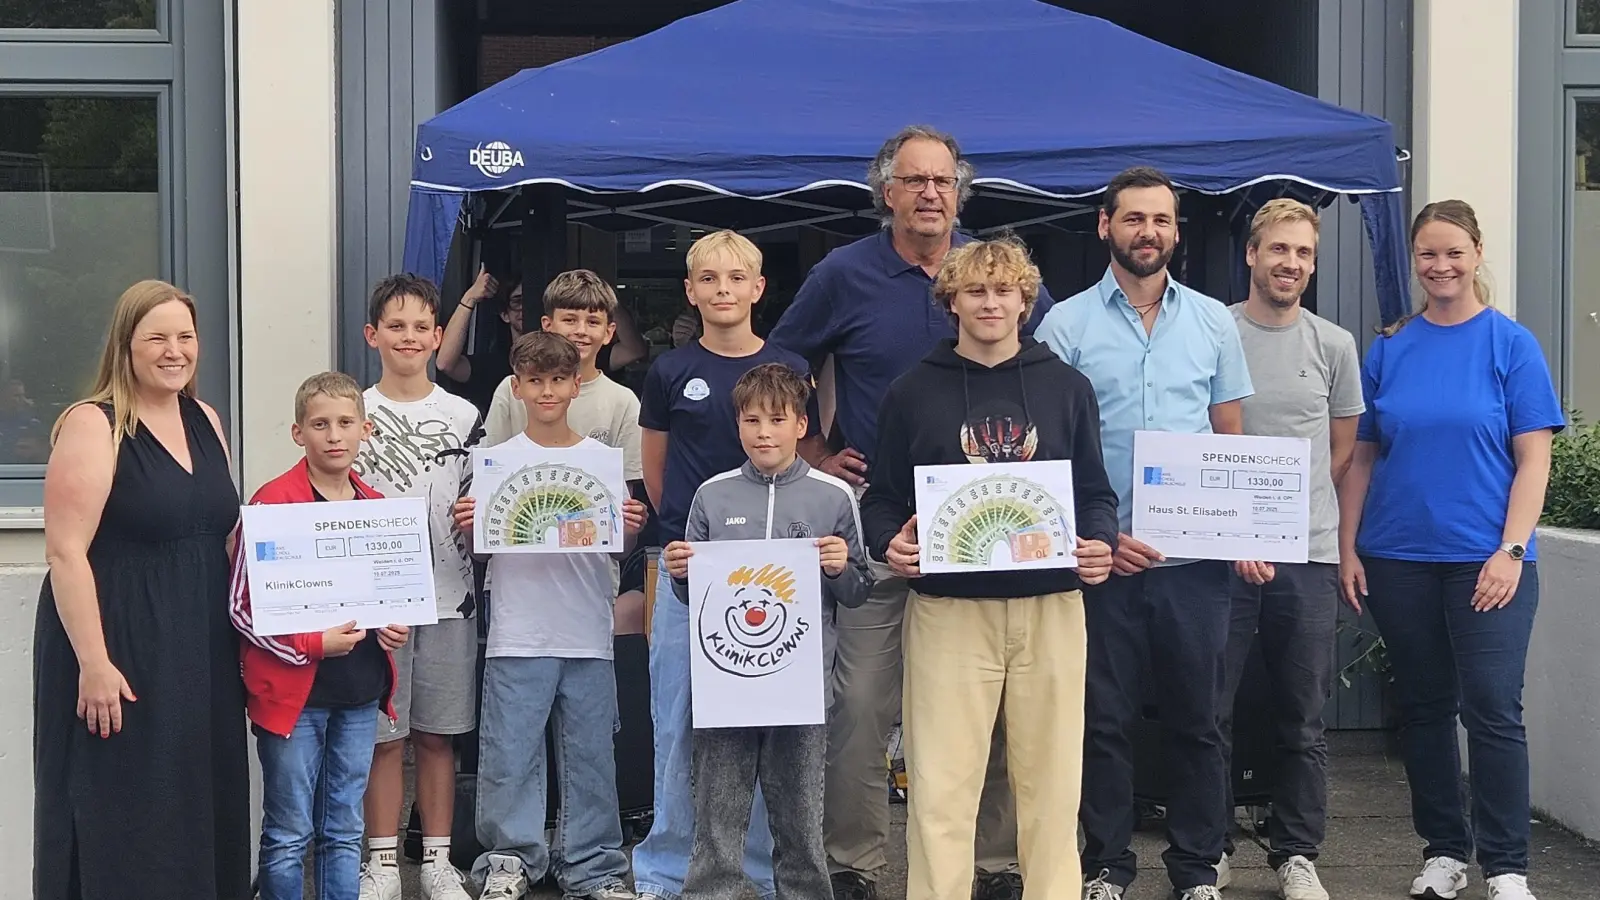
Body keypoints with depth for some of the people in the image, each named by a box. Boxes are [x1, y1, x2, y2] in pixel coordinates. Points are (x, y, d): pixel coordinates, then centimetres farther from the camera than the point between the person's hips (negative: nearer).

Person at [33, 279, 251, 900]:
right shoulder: (92, 427, -11)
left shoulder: (205, 421, 11)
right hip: (120, 650, -7)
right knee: (121, 820, -1)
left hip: (203, 651, 7)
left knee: (202, 808, 11)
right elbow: (65, 553, -17)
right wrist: (93, 663, -21)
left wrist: (239, 629, 14)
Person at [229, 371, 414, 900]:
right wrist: (312, 645, -19)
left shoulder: (377, 506, 9)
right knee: (289, 834, 2)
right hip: (293, 692, -5)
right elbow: (242, 606, -12)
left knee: (345, 832, 13)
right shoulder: (274, 503, -10)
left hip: (360, 694, 6)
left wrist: (394, 627, 2)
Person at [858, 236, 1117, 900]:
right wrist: (890, 543, -12)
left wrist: (1099, 544, -7)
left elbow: (1095, 493, 12)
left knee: (1050, 777, 5)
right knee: (941, 783, -3)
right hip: (947, 609, -1)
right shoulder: (913, 393, 7)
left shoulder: (1066, 388, 10)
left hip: (1049, 606, 1)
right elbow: (883, 497, 8)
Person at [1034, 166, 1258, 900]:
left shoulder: (1213, 322, 8)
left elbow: (1232, 439, 10)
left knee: (1196, 718, 8)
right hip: (1102, 557, -2)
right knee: (1104, 719, 6)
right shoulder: (1066, 324, 0)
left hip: (1197, 560, 2)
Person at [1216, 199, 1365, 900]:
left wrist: (1294, 508, 6)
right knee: (1210, 709, 2)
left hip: (1308, 553, 2)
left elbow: (1342, 450, 14)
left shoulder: (1333, 345, 8)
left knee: (1303, 720, 7)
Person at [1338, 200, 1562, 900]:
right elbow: (1363, 457, 9)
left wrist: (1511, 551, -13)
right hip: (1399, 560, 3)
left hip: (1486, 560, -3)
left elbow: (1533, 459, -4)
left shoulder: (1510, 344, -1)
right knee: (1423, 707, 10)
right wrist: (1348, 550, 3)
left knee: (1492, 708, -8)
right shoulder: (1388, 349, 7)